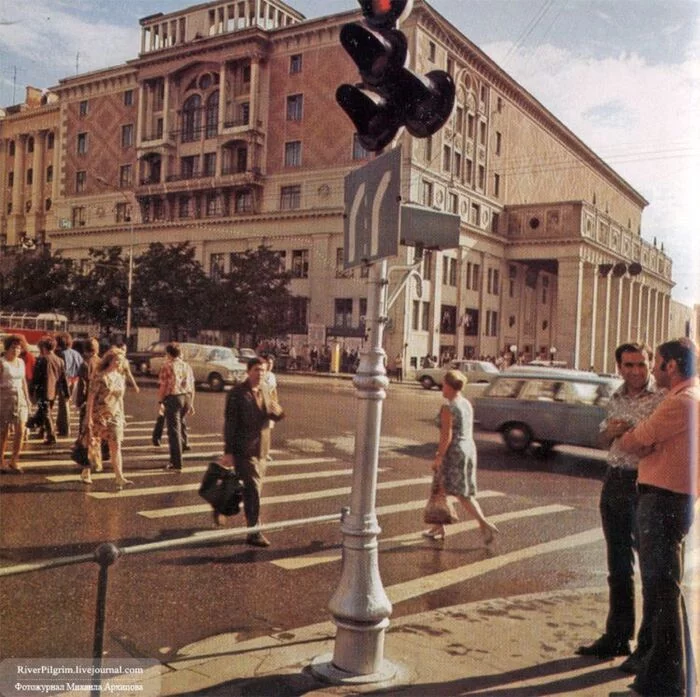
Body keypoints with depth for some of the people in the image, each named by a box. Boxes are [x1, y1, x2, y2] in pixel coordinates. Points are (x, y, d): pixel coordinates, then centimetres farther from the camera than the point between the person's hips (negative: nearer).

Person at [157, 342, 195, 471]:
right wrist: (191, 403, 19)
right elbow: (191, 386, 13)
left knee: (174, 430, -2)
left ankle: (177, 463, -1)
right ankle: (183, 444, 46)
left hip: (173, 398, -5)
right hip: (187, 397, 6)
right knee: (180, 421, 31)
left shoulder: (167, 366, -6)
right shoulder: (187, 366, 11)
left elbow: (162, 386, -11)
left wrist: (160, 402, -2)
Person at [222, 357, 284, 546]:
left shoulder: (265, 389, 7)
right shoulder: (237, 393, -12)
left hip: (261, 448, 7)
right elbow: (230, 424, -12)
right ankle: (254, 532, -3)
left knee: (252, 488, 18)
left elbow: (278, 415, 12)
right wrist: (228, 452, -15)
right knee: (253, 489, -9)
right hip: (244, 450, -7)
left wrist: (276, 410, -13)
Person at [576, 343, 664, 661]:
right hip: (614, 483, 7)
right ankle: (617, 637, 28)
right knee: (618, 565, 15)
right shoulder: (617, 398, 10)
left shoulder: (663, 398, -10)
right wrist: (610, 432, -2)